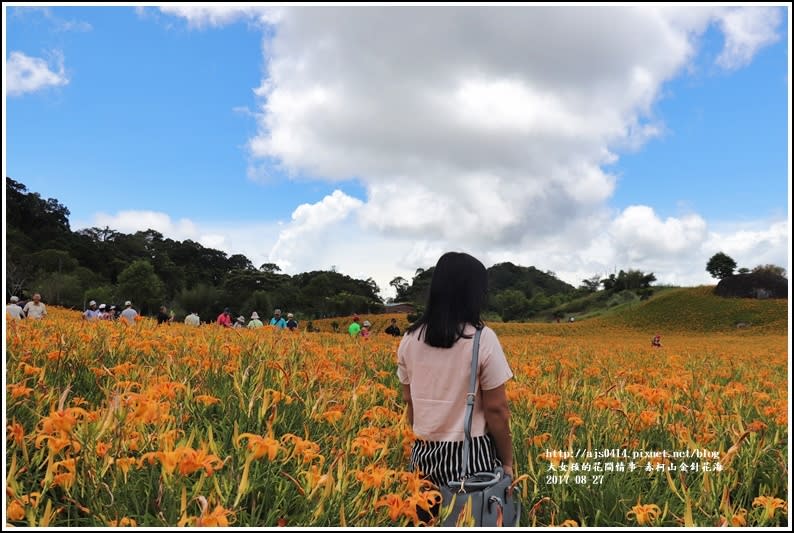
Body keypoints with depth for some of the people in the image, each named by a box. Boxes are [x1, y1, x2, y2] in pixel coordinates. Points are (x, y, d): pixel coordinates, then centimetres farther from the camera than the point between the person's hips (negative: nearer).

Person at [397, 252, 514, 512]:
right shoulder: (483, 339, -14)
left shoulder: (410, 340, 0)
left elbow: (409, 402, 8)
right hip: (472, 456, -4)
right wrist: (507, 462, 0)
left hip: (424, 456, 4)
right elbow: (496, 409, -11)